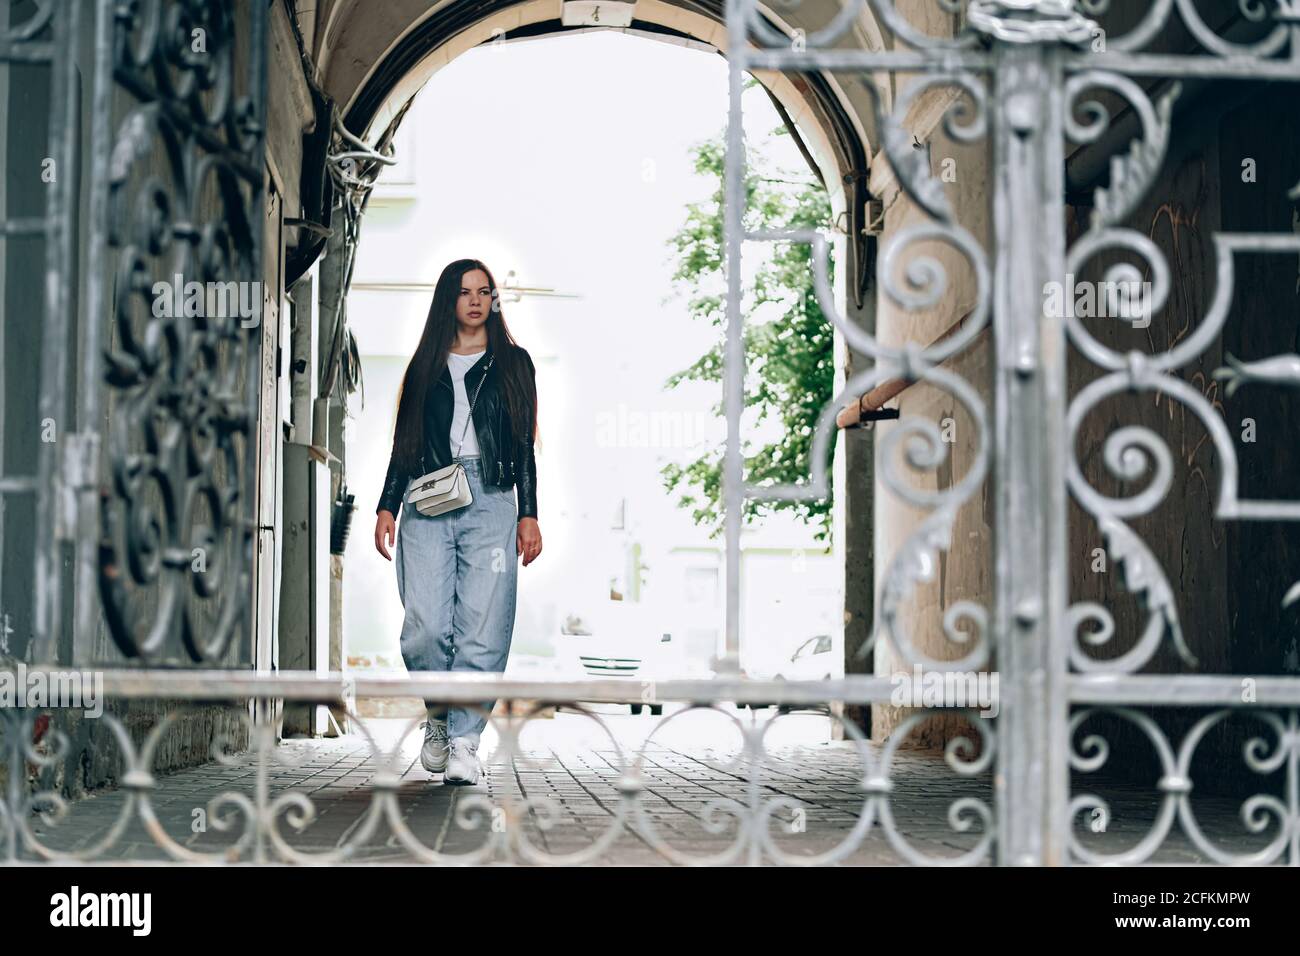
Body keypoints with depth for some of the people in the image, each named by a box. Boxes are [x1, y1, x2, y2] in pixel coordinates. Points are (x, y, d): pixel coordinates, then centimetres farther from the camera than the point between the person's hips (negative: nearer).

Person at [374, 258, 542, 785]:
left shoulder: (513, 363, 16)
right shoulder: (426, 366, 18)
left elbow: (524, 445, 12)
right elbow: (403, 444, 17)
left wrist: (529, 514, 4)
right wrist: (386, 506, 6)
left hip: (490, 501, 0)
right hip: (426, 503, 1)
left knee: (483, 627, -11)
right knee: (425, 626, -12)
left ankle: (464, 741, -7)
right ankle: (437, 716, 12)